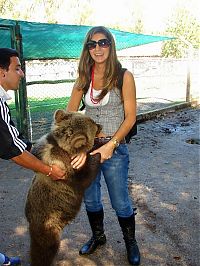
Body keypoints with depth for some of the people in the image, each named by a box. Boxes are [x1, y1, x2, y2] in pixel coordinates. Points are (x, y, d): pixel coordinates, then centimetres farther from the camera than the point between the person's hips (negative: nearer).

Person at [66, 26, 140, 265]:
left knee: (120, 203, 10)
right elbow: (69, 114, -2)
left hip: (115, 149, -4)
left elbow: (130, 117, -11)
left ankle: (131, 242, 38)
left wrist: (110, 145, -21)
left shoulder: (124, 77, -10)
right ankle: (98, 236, 45)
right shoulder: (84, 78, 2)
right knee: (90, 199, 19)